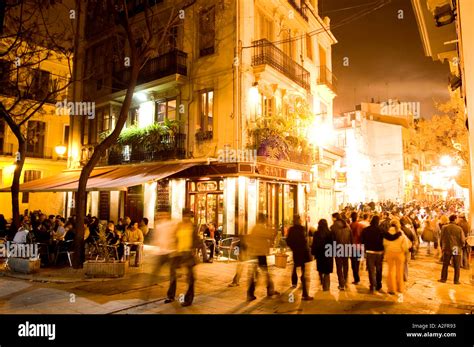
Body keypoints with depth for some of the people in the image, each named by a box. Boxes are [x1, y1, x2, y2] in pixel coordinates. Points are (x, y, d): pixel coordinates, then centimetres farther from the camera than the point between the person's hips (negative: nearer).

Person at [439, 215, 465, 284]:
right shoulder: (459, 228, -7)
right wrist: (460, 246, 14)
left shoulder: (444, 227, -4)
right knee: (457, 266, 10)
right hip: (456, 250, -1)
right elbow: (463, 240, -6)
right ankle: (456, 281, 13)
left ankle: (443, 279, 14)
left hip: (447, 249, 1)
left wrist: (442, 247, 14)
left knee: (445, 265, 10)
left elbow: (441, 239, 1)